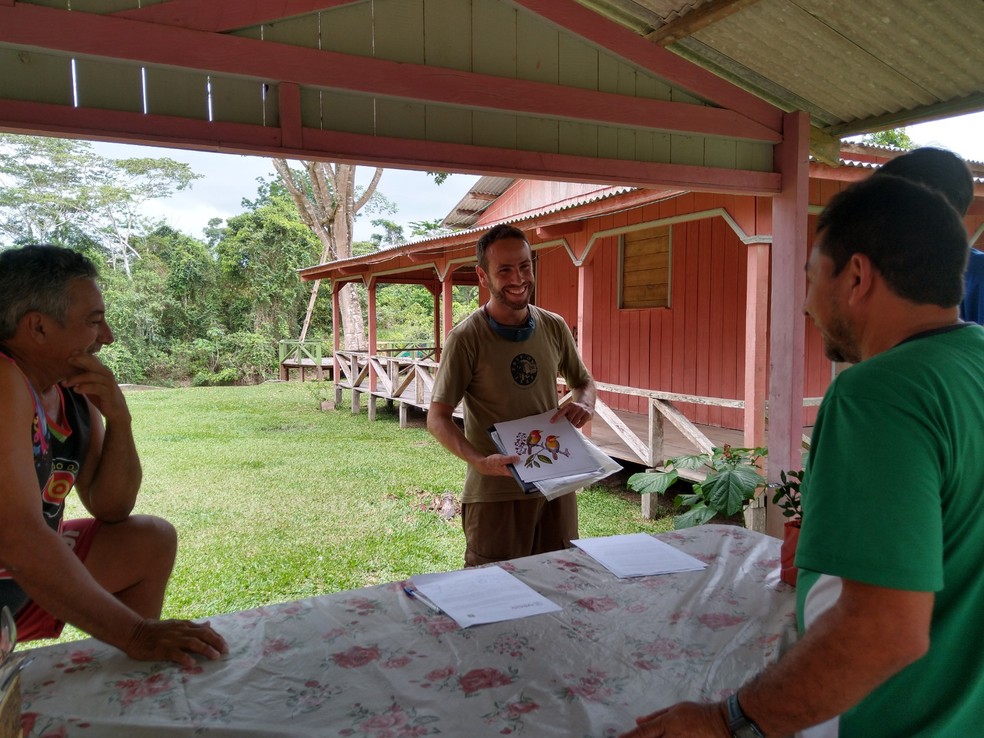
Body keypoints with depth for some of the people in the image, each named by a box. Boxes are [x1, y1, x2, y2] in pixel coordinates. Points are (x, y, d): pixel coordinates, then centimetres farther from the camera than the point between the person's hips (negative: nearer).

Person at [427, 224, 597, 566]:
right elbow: (437, 418, -10)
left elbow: (583, 381, 18)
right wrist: (479, 461, -26)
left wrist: (584, 403, -6)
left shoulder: (554, 328, 2)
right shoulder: (465, 339, -12)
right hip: (494, 493, -4)